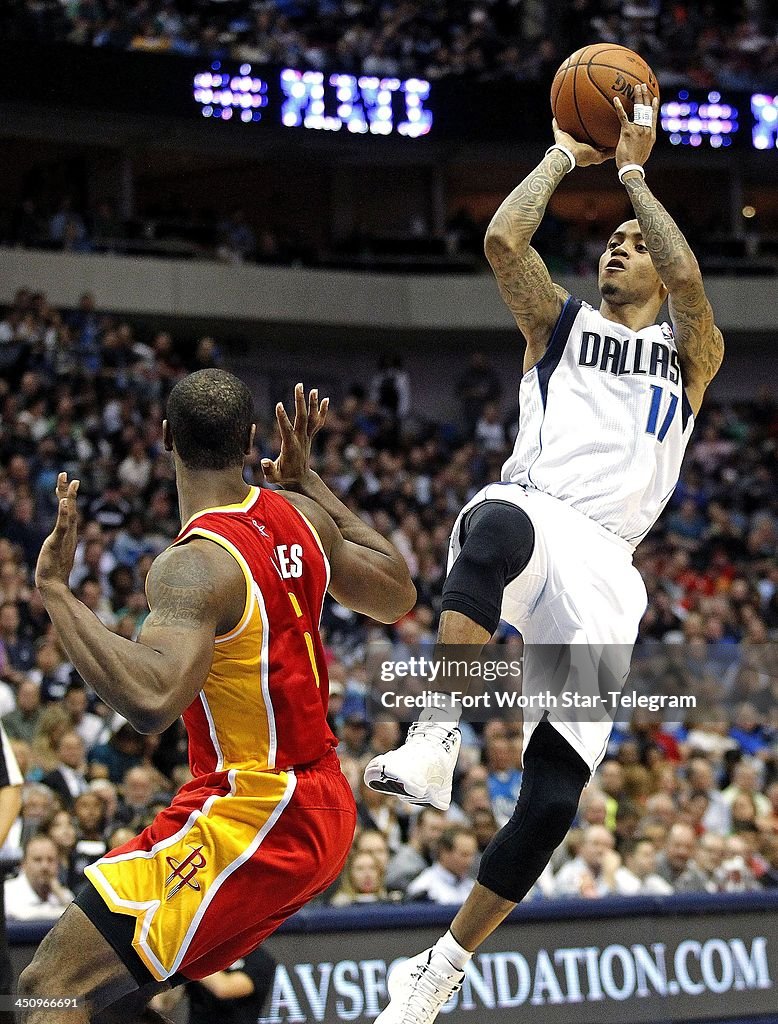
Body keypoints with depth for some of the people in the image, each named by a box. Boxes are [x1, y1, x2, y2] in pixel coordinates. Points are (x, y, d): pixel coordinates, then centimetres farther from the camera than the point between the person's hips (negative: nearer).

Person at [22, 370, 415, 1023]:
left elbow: (150, 700, -39)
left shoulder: (196, 566, -22)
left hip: (251, 818, -9)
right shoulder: (299, 517, 3)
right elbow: (399, 596, 21)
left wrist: (55, 590, -29)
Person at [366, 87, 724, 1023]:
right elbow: (503, 239, 5)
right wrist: (565, 156, 14)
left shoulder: (690, 353, 20)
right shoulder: (559, 323, 23)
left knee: (553, 796, -8)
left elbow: (689, 278, -2)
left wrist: (632, 171, 5)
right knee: (499, 524, -44)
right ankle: (433, 746, -55)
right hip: (531, 515, -1)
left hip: (602, 568, 1)